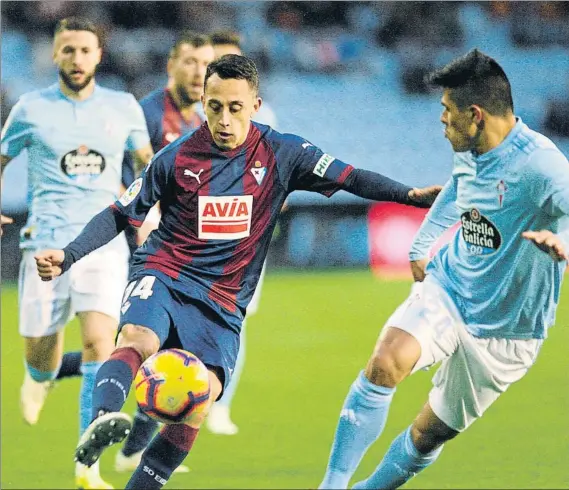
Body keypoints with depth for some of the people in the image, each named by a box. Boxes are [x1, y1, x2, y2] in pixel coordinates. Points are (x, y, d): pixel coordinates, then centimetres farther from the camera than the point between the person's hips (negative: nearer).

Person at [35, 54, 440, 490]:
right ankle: (101, 423, -57)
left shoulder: (281, 154, 0)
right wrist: (67, 256, -5)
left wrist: (412, 195, -14)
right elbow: (120, 215, 5)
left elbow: (351, 179, -1)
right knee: (137, 340, -35)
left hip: (223, 304, 1)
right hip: (162, 277, -1)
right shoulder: (177, 157, -2)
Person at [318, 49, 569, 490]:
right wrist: (422, 245, 33)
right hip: (447, 287, 5)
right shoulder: (470, 150, 0)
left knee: (430, 434, 7)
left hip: (502, 328, -5)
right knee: (387, 361, -23)